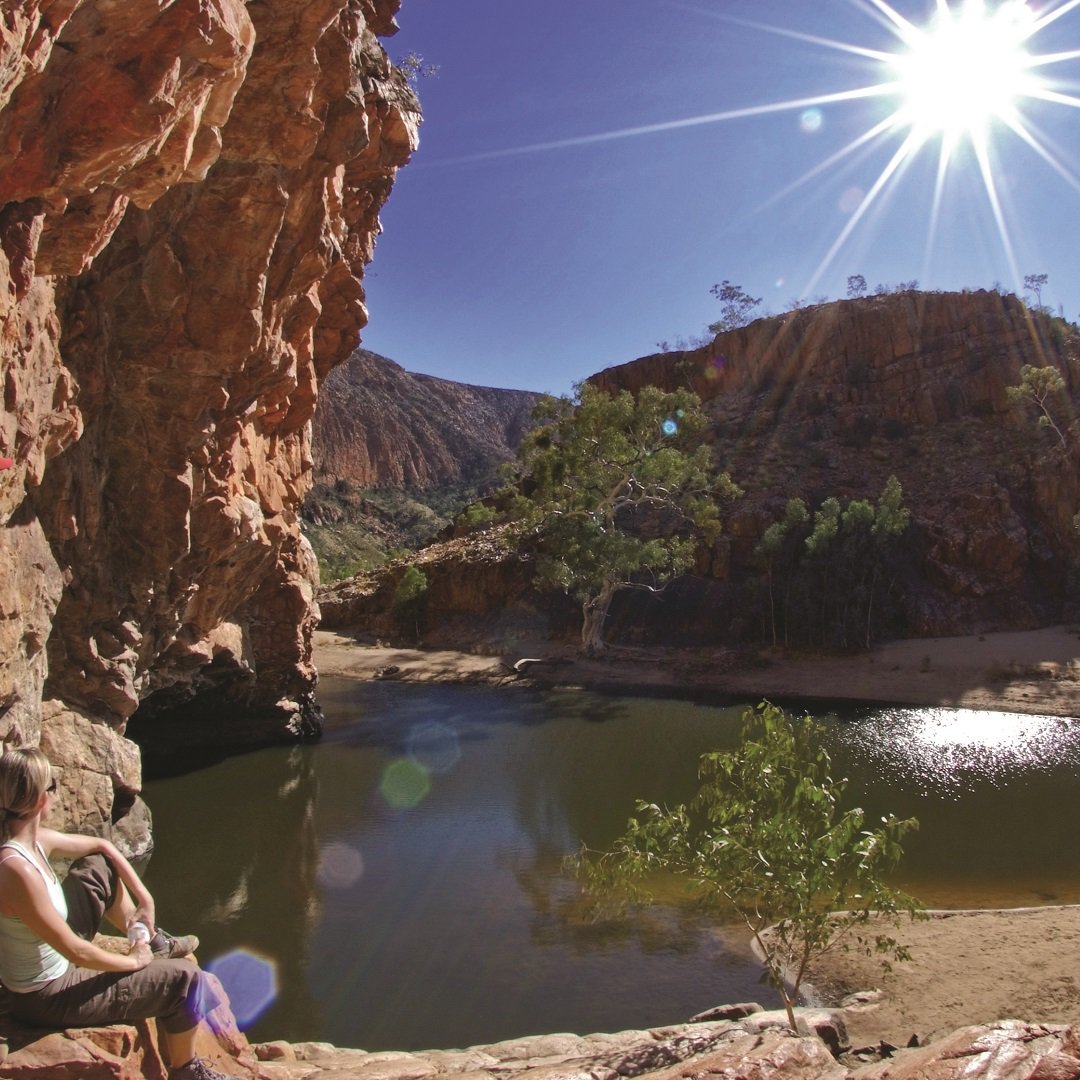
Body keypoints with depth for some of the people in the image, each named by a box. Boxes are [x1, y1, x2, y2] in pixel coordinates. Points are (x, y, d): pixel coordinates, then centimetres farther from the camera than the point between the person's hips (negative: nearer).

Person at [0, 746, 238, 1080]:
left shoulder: (33, 839, -8)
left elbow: (101, 846, 9)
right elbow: (77, 953, -30)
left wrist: (145, 900, 7)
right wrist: (132, 962, -13)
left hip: (51, 959, 9)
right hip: (45, 998, -9)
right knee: (186, 979, -10)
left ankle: (154, 941, 31)